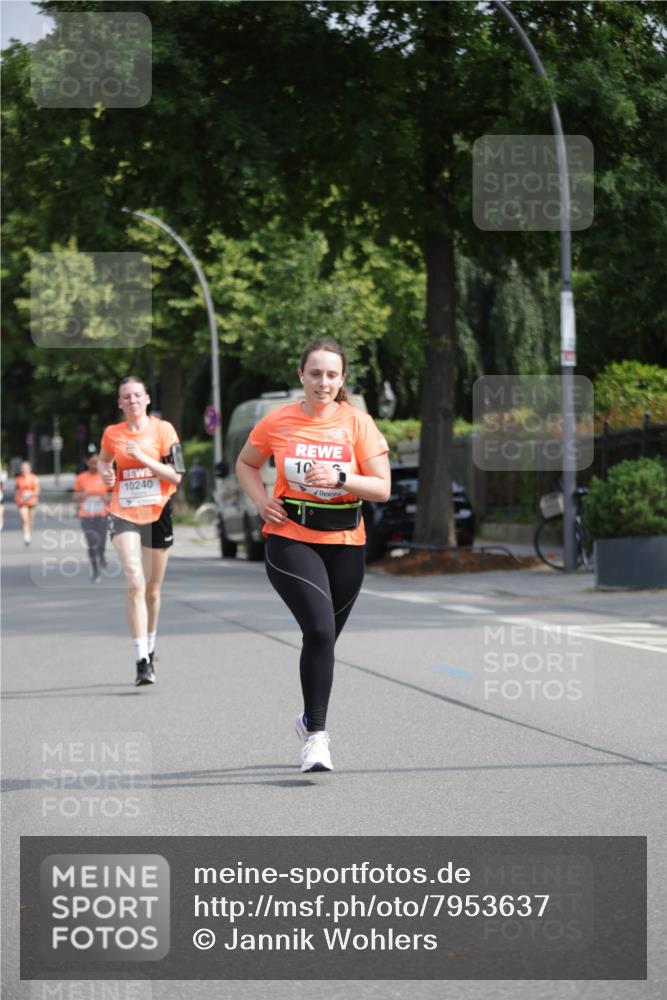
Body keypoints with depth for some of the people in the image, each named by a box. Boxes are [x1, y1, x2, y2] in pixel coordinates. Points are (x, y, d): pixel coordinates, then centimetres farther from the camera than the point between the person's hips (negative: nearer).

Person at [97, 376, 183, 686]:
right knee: (136, 583, -18)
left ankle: (150, 647, 35)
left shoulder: (162, 429, -4)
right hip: (124, 515, 0)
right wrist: (105, 472, 1)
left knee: (152, 589, 12)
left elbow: (176, 476, -8)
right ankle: (142, 661, -21)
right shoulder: (112, 434, 2)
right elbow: (103, 460, 24)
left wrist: (144, 458, -18)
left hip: (157, 514, 1)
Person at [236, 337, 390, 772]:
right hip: (291, 540, -2)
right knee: (320, 631, -20)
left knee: (324, 637, 12)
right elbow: (246, 464, 16)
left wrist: (340, 478, -21)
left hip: (345, 544, 2)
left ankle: (312, 719, 38)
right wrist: (262, 499, -1)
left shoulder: (357, 423, -2)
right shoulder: (278, 422, -1)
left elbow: (382, 488, -4)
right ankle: (316, 735, -14)